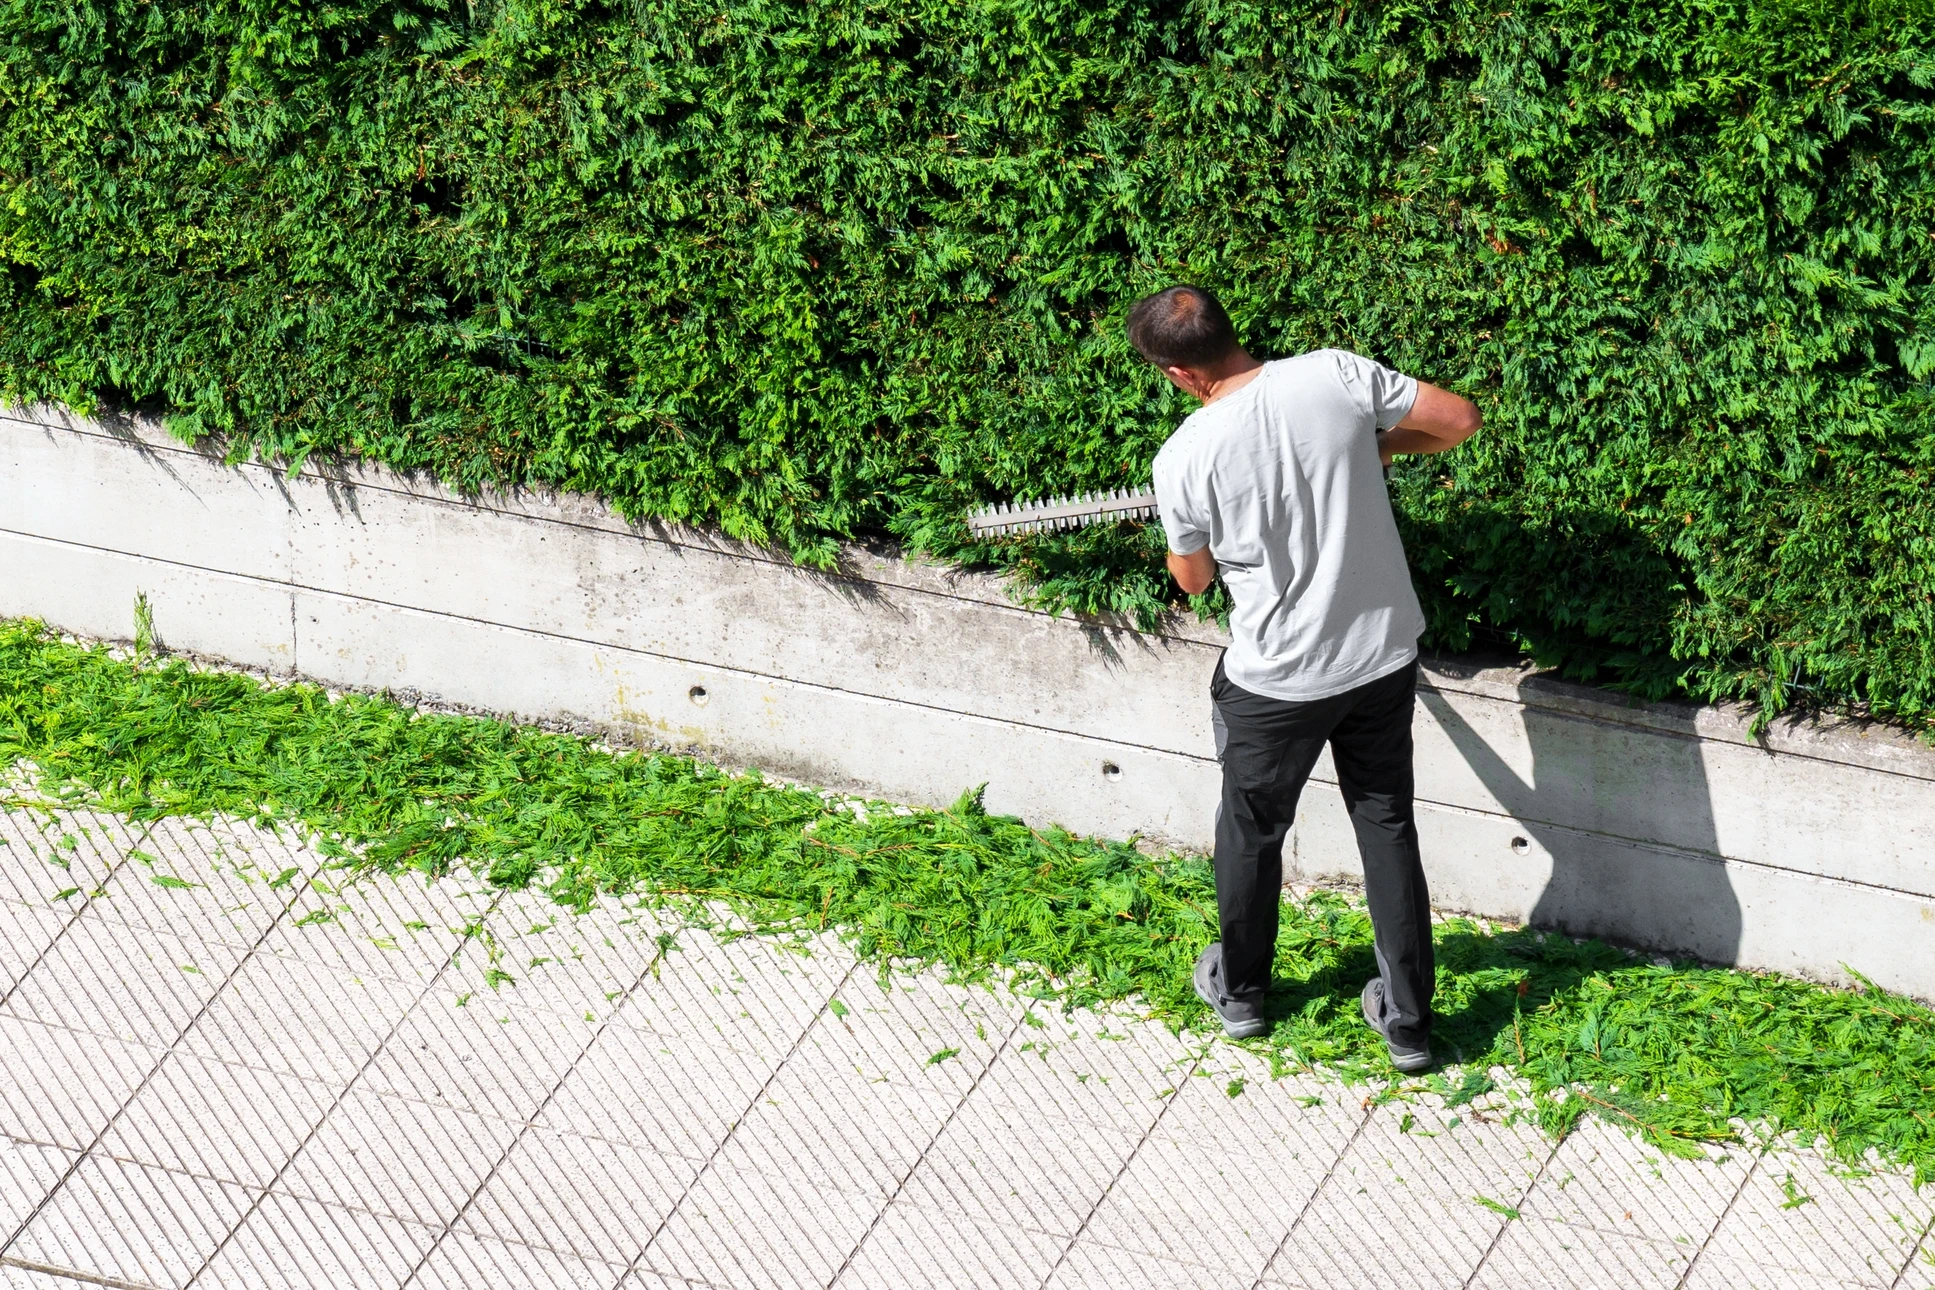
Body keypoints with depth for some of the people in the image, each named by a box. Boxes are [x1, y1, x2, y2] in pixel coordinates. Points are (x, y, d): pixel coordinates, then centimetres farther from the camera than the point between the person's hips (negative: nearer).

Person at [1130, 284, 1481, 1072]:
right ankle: (1407, 1020, 25)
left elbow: (1192, 577, -2)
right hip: (1384, 654, 3)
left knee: (1252, 830, 22)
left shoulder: (1185, 460, -20)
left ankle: (1238, 991, 43)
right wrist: (1380, 445, 10)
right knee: (1387, 826, 19)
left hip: (1277, 679, -3)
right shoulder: (1337, 375, -15)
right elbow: (1460, 420, -7)